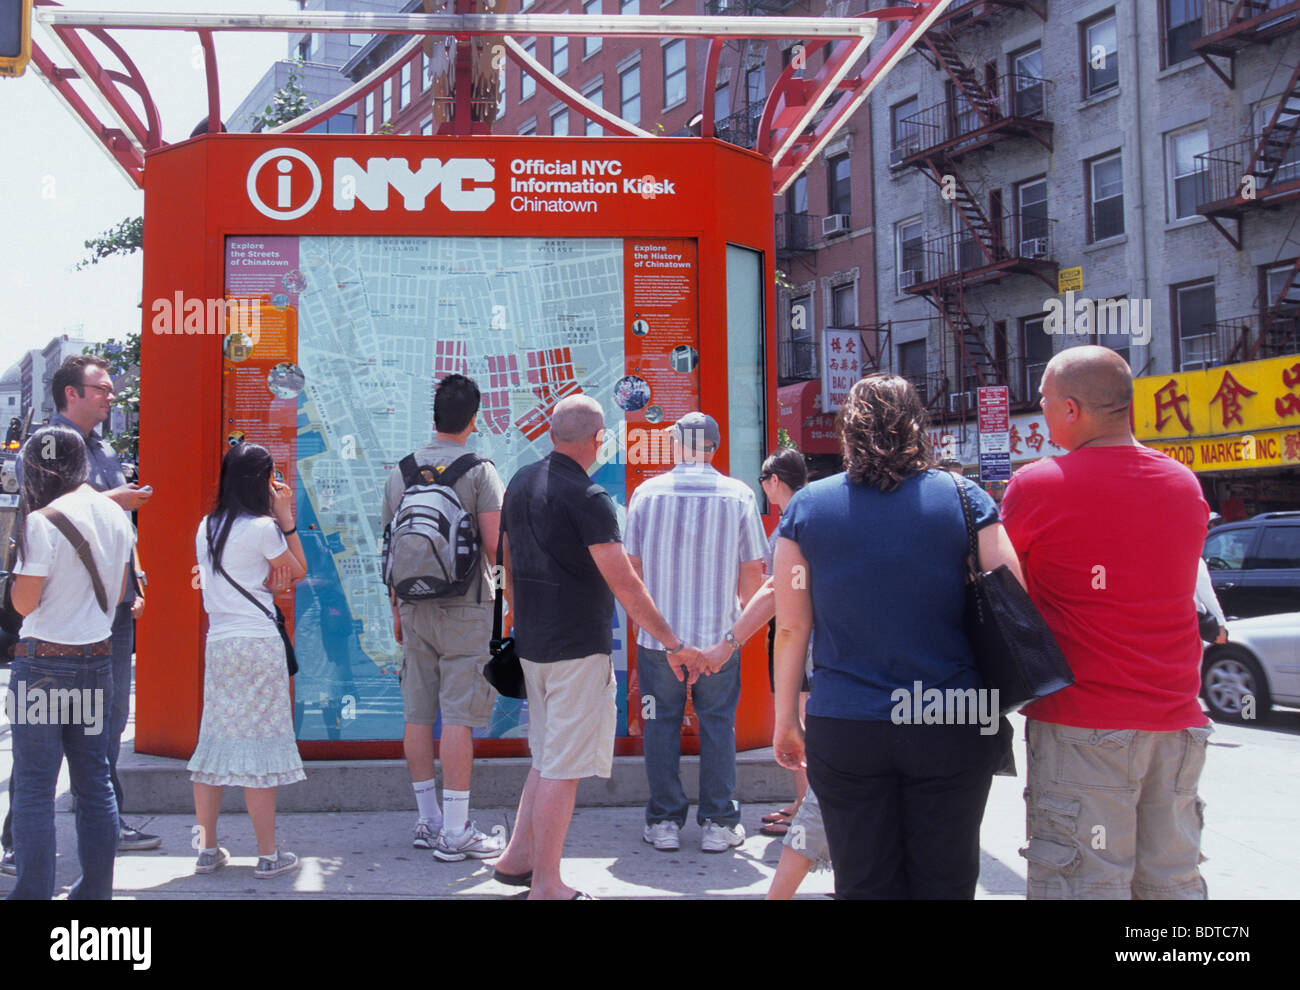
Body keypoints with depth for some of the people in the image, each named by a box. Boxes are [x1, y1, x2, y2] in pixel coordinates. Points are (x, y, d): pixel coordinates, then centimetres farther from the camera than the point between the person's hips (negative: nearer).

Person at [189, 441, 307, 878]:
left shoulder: (206, 527, 10)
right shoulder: (262, 528, -11)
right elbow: (299, 572, 3)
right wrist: (287, 519, 2)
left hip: (217, 642, 7)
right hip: (258, 644, -6)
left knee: (214, 743, 10)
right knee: (259, 746, -1)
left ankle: (208, 849, 18)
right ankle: (268, 855, 5)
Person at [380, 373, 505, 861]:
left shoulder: (401, 471, 8)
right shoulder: (479, 471, -7)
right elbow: (496, 545, -12)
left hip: (414, 608, 5)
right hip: (464, 608, -5)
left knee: (418, 715, 9)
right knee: (457, 716, -4)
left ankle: (428, 821, 19)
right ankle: (454, 832, -2)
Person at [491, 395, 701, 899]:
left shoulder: (520, 483, 8)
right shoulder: (587, 497, -18)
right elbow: (623, 583, -21)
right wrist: (673, 643, -16)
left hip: (532, 644, 8)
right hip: (578, 648, -8)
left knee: (548, 757, 21)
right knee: (562, 768, -1)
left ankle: (518, 857, 26)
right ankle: (546, 886, 6)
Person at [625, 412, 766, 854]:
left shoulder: (647, 492, -1)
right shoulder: (738, 495, -3)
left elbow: (632, 566, 2)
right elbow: (753, 573, 0)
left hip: (658, 633, 1)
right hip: (719, 634, 0)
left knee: (661, 723, 10)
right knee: (718, 723, 9)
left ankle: (663, 821, 16)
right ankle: (718, 822, 14)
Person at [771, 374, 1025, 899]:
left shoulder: (805, 507, -1)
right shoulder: (963, 498, -2)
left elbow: (791, 628, -1)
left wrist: (786, 720, 8)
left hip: (843, 731, 0)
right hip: (953, 726, 0)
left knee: (864, 884, 11)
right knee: (944, 882, 12)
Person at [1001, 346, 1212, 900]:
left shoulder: (1037, 486, -10)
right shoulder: (1186, 485, 9)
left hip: (1083, 720, -6)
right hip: (1176, 720, 6)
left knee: (1086, 883, -1)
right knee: (1172, 880, 13)